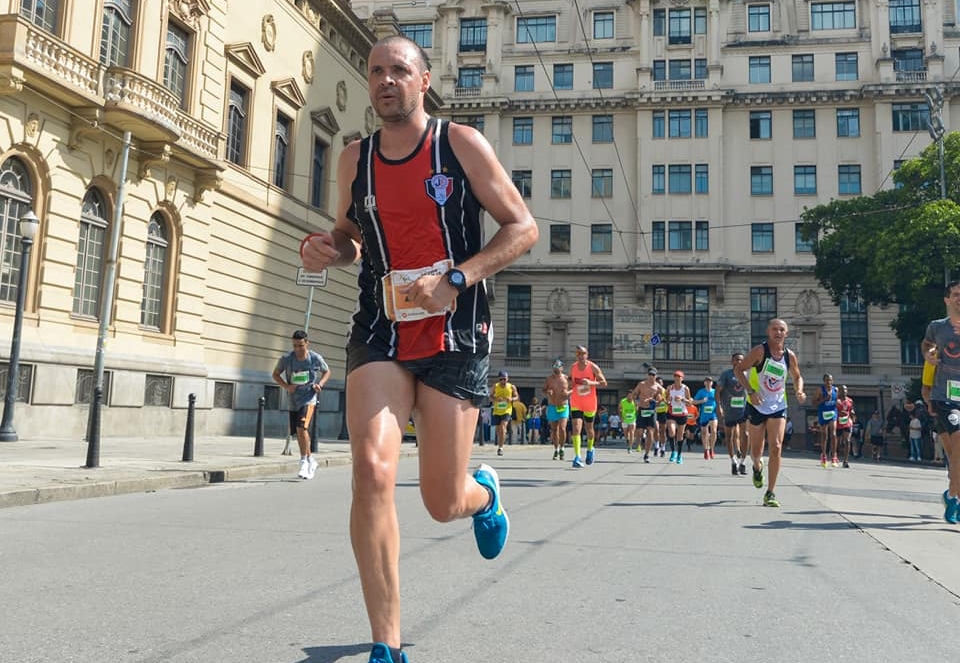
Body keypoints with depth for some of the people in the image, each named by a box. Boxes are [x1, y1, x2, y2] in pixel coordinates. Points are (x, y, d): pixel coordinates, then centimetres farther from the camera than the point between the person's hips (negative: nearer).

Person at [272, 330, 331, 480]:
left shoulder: (315, 358, -9)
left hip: (308, 399, -3)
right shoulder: (286, 358, -8)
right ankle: (311, 461, 30)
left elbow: (327, 372, 9)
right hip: (292, 400, 3)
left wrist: (320, 384, -9)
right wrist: (286, 386, -11)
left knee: (302, 427, -23)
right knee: (298, 433, 10)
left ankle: (304, 462, -11)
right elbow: (276, 374, 7)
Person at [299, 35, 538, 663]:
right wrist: (324, 247, -1)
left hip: (454, 336, -2)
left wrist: (456, 280, -16)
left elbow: (523, 227, -2)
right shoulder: (355, 159, 9)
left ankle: (485, 491, 44)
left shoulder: (462, 143, -1)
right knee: (372, 470, -20)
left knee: (443, 504, 2)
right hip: (379, 333, 3)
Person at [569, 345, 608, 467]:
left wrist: (591, 382, -26)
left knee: (589, 428, 15)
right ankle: (577, 457, -20)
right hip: (576, 403, 1)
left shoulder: (593, 367, -10)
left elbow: (604, 383, -10)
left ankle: (590, 450, 43)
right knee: (576, 427, -16)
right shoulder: (573, 367, 0)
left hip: (590, 403, -1)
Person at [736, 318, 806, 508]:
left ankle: (770, 493, -4)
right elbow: (739, 370, -11)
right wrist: (750, 391, -23)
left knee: (776, 448, -12)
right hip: (757, 406, -2)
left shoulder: (790, 356, -2)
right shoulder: (760, 351, -14)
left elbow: (797, 377, 15)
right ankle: (757, 466, 47)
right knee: (756, 452, 8)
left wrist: (799, 391, -6)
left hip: (778, 407, 2)